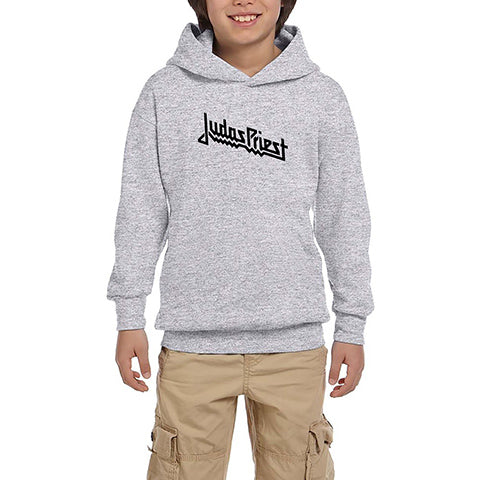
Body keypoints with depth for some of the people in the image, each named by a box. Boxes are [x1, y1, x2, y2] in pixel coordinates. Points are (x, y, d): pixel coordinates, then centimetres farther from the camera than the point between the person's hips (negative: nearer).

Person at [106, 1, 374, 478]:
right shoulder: (166, 91, 3)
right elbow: (141, 207, 5)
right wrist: (129, 316, 4)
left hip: (292, 338, 1)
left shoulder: (322, 96, 4)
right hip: (193, 337, 0)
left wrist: (352, 324, 7)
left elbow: (343, 216, 7)